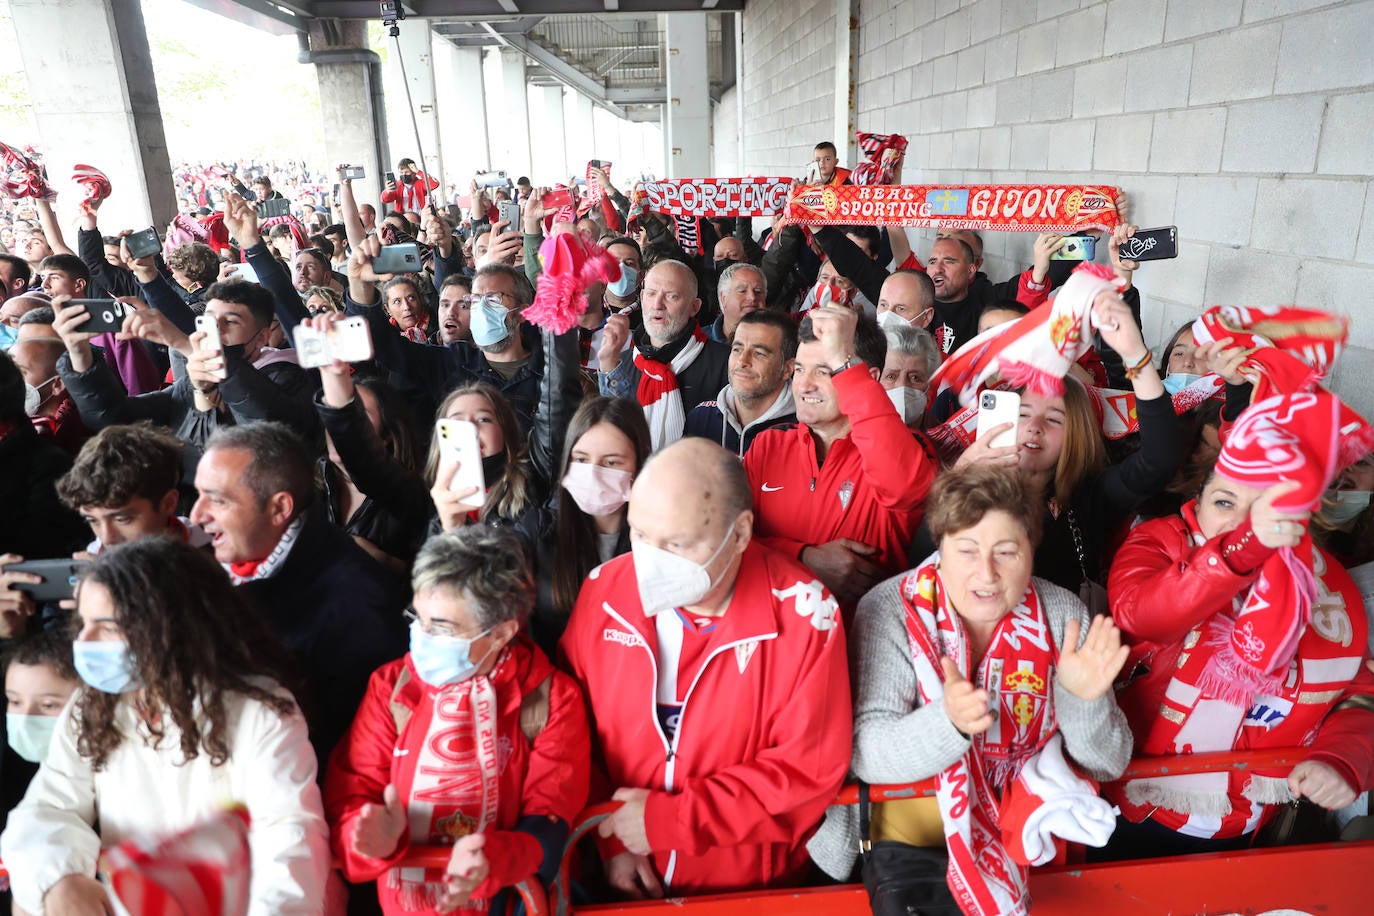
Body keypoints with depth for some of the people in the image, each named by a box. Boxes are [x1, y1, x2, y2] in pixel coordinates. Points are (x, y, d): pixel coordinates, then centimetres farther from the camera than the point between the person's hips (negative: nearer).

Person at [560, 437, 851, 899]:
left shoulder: (801, 615, -16)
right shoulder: (604, 591, -8)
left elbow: (809, 770, -14)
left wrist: (671, 818, -16)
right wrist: (610, 837, -8)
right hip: (617, 880, 4)